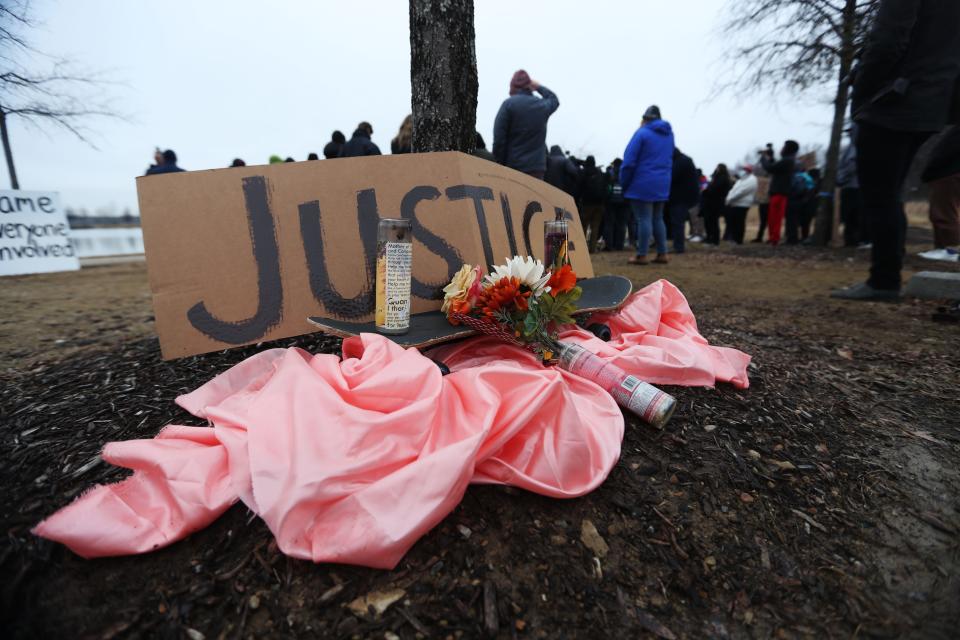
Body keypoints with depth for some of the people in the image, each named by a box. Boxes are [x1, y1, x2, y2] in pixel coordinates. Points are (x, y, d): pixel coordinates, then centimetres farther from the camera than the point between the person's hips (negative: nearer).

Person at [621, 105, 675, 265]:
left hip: (642, 184, -7)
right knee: (657, 219, 13)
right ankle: (662, 254, 14)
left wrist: (624, 183, -5)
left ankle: (641, 255, -4)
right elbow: (669, 159, 20)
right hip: (662, 184, 7)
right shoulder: (668, 133, 15)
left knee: (643, 219, -6)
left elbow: (629, 161, -11)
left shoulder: (642, 133, -7)